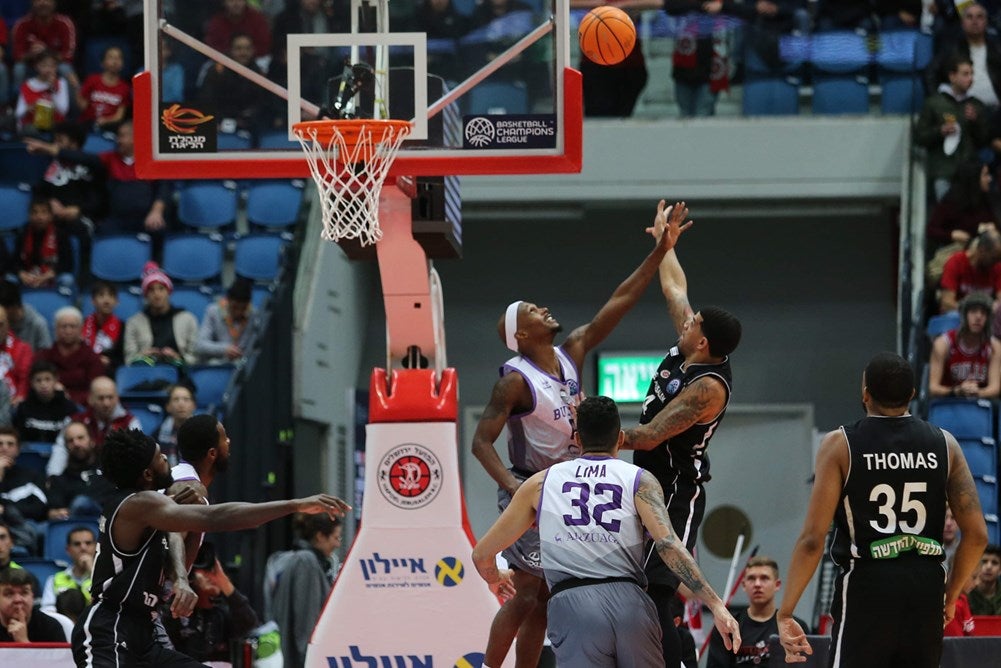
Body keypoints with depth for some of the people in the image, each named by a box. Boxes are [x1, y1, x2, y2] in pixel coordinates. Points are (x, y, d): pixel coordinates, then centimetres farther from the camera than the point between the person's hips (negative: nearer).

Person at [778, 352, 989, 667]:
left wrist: (785, 614, -5)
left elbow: (812, 539, -10)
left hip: (867, 585, -4)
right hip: (926, 585, 4)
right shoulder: (944, 444, 5)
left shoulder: (840, 445, -5)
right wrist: (951, 593, 17)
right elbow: (977, 534, 2)